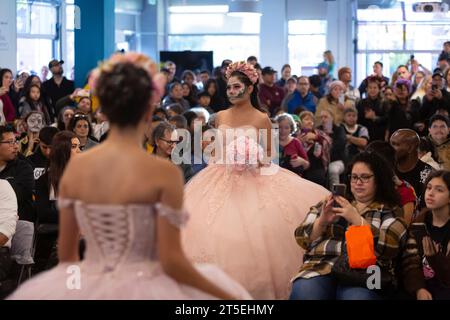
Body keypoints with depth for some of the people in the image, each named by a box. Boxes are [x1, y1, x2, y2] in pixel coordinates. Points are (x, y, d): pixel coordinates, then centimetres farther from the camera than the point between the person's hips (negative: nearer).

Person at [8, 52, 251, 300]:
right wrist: (226, 296, -2)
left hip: (87, 289, 4)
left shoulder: (75, 167, -2)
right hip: (144, 291, -4)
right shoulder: (163, 172, -14)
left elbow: (65, 254, 5)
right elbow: (171, 262, -14)